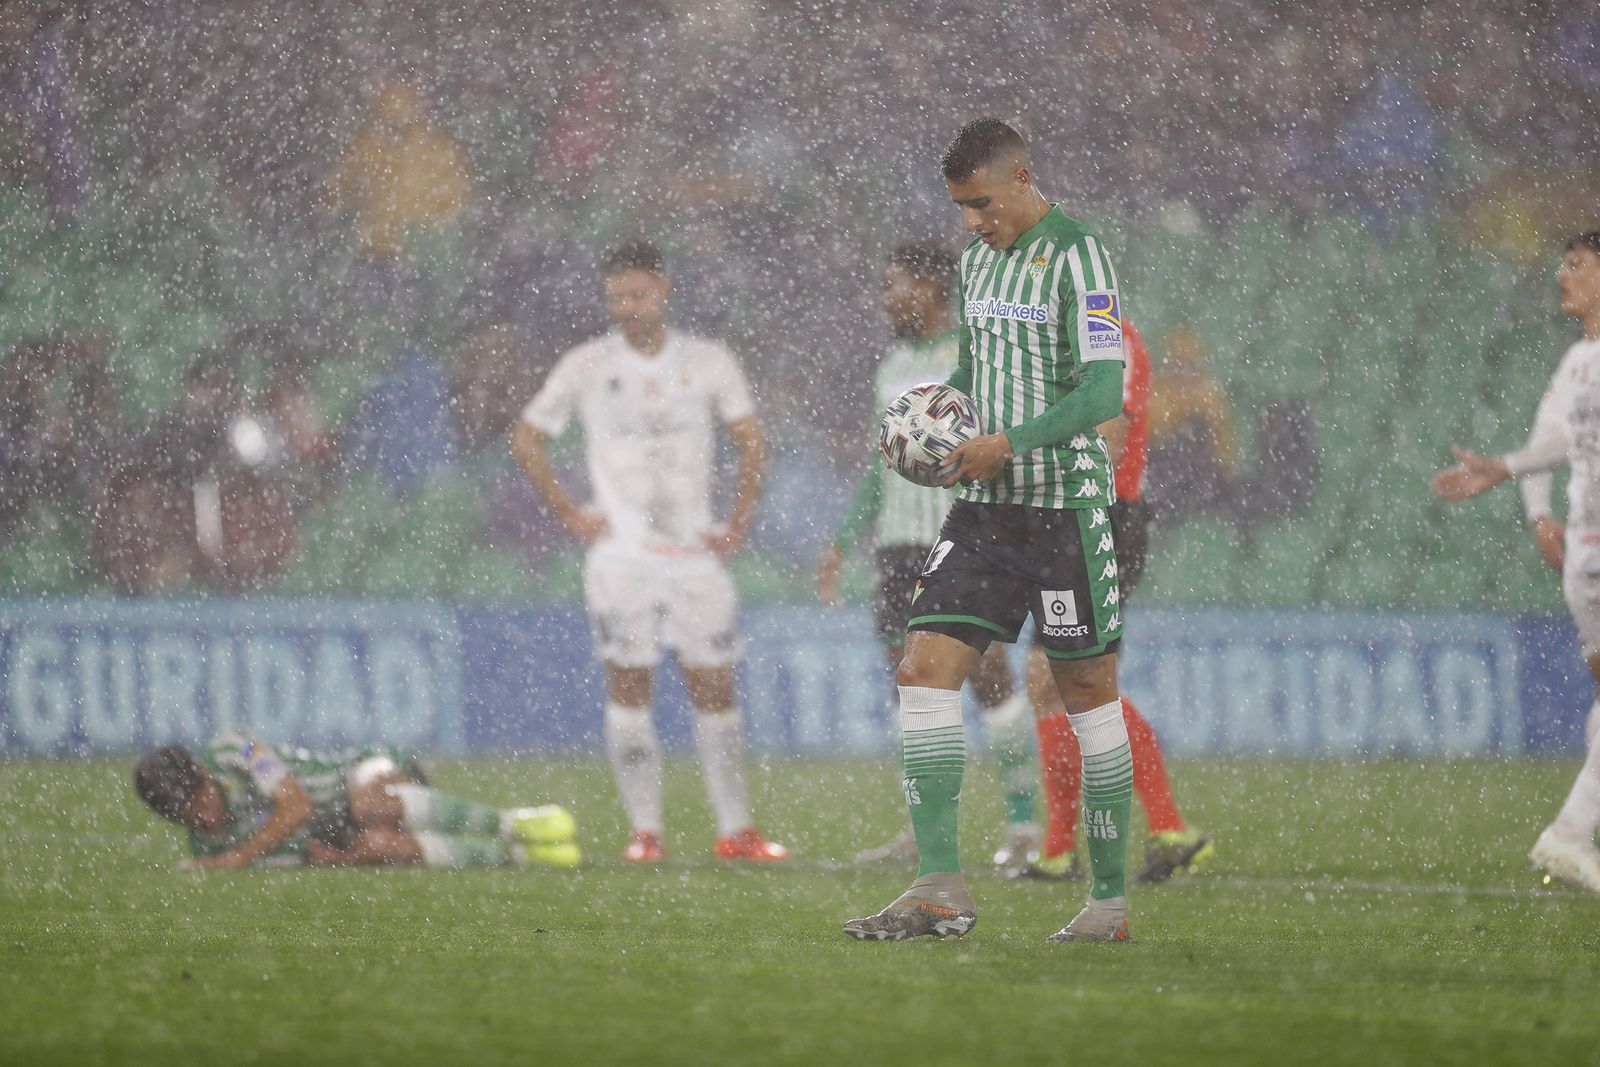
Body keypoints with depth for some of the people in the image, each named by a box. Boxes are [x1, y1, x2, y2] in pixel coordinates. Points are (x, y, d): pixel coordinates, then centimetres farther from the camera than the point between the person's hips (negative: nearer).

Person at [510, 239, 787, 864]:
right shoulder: (586, 368, 1)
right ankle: (645, 830, 1)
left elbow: (750, 441, 12)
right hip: (621, 552, -1)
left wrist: (738, 524, 5)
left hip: (697, 554, 1)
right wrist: (570, 515, 3)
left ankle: (735, 828, 8)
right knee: (629, 690, -3)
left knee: (715, 689, 2)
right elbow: (525, 441, 9)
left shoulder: (709, 362, 5)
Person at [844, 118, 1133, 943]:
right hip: (985, 507, 7)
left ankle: (1111, 896, 10)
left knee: (1087, 690, 1)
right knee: (924, 668, -6)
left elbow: (1103, 390, -16)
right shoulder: (977, 259, 14)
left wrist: (1009, 445, -21)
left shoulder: (1075, 255, -10)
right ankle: (940, 889, -8)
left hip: (1064, 503, -7)